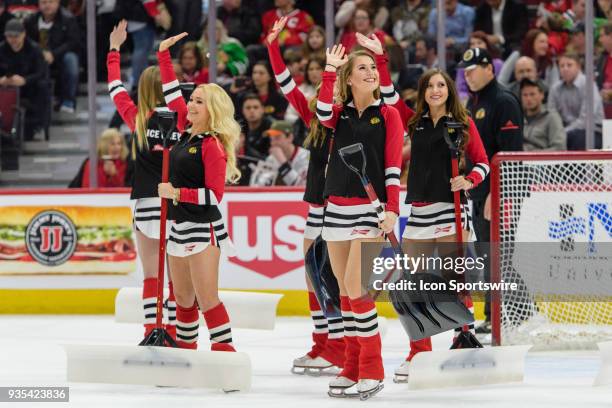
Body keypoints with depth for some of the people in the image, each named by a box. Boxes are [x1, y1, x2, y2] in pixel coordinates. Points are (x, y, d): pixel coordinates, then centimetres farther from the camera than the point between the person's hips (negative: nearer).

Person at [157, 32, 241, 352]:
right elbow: (172, 95, 17)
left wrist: (177, 193, -17)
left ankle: (225, 352, -9)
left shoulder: (213, 146, -14)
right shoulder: (188, 132, 8)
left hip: (202, 228, -8)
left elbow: (215, 194, -17)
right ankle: (184, 348, 25)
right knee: (183, 297, 15)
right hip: (179, 226, 8)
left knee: (206, 298, -11)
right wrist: (164, 54, 18)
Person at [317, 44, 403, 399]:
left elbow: (393, 167, -5)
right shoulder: (341, 114, 10)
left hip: (370, 209, -5)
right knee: (345, 290, 6)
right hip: (337, 208, 5)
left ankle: (372, 370, -7)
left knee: (355, 287, -13)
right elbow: (323, 114, -15)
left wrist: (392, 210, -15)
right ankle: (353, 368, 13)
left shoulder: (388, 115, 0)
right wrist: (330, 69, -13)